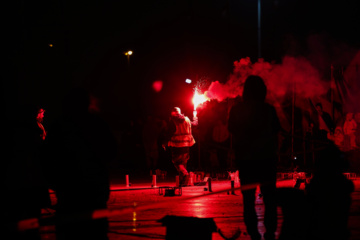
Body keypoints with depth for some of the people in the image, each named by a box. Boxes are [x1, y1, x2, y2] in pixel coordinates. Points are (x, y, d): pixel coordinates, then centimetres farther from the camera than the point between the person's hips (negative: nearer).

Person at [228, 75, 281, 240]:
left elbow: (232, 133, 6)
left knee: (248, 197, 7)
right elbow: (275, 133, 2)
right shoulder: (269, 109, -5)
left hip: (245, 159, 1)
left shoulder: (236, 110, -1)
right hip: (266, 158, 0)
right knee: (269, 196, 8)